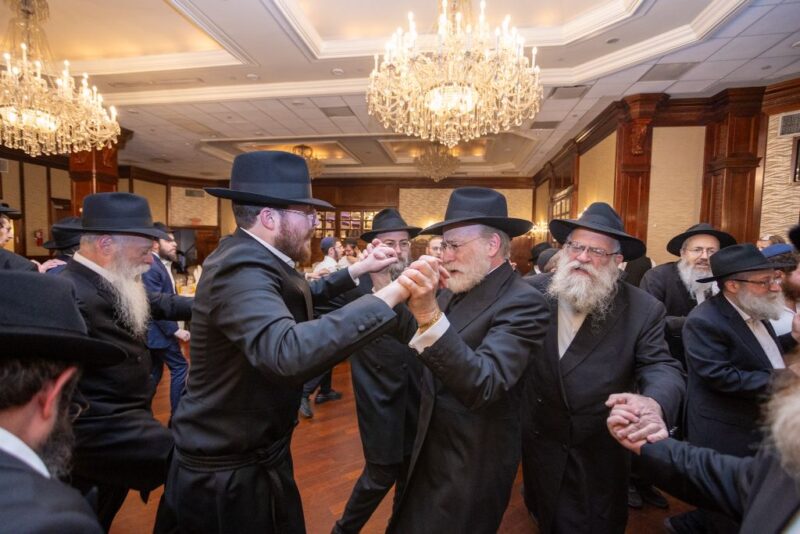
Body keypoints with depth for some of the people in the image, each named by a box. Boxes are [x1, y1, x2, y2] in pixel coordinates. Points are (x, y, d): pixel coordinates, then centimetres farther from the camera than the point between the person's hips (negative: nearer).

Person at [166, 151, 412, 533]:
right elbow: (289, 352, -47)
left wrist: (357, 271, 10)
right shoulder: (241, 269, -30)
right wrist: (390, 295, -43)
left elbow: (297, 297, 17)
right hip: (227, 474, -8)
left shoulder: (254, 258, 0)